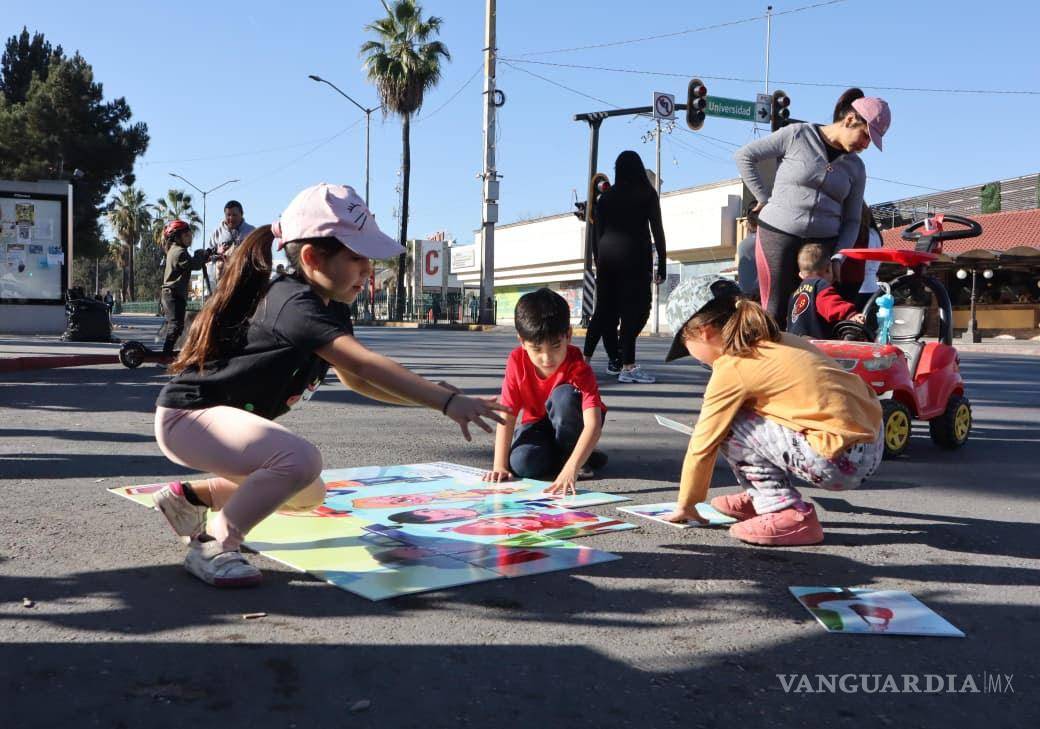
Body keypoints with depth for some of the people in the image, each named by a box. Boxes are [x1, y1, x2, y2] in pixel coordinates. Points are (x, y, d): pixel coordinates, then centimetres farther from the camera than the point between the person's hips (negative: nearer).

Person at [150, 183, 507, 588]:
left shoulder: (333, 310, 3)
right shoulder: (295, 303, -29)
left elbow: (353, 379, 7)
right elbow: (366, 364, -40)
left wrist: (433, 399, -5)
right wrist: (447, 401, -44)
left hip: (228, 418, 10)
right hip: (187, 417, -10)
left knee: (309, 495, 25)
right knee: (301, 459, -35)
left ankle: (189, 496, 28)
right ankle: (213, 546, -17)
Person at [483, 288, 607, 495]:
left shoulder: (578, 368, -30)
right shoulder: (517, 362, -21)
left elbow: (593, 425, -40)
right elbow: (507, 416, -18)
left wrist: (570, 468, -54)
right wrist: (500, 466, -26)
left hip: (568, 425, -2)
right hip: (538, 422, 2)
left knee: (564, 395, -34)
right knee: (522, 463, -29)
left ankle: (570, 454, -11)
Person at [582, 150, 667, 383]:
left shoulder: (606, 196, 13)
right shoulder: (647, 194, 3)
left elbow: (597, 233, 12)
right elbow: (657, 230, -1)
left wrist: (599, 263, 17)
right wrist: (661, 265, 1)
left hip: (607, 256, 5)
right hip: (635, 256, -4)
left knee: (606, 309, 13)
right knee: (635, 309, -5)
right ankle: (627, 366, -13)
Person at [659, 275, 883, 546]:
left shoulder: (731, 368, -9)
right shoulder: (777, 342, 15)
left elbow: (703, 443, -2)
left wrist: (685, 505, 13)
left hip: (841, 462, -9)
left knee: (730, 428, -3)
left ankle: (789, 514, -3)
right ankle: (760, 498, 24)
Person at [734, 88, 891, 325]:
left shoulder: (856, 168, 13)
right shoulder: (797, 135, -1)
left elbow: (851, 221, 13)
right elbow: (745, 156, 1)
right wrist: (764, 198, -3)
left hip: (824, 242, 4)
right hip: (778, 236, -4)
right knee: (775, 314, -7)